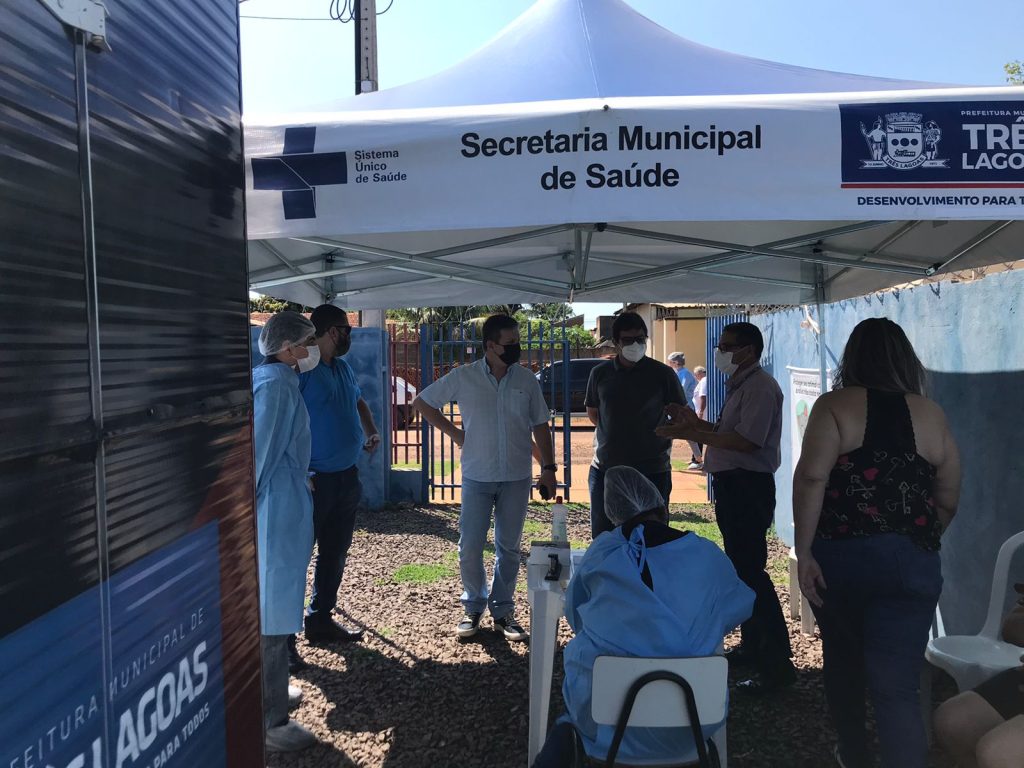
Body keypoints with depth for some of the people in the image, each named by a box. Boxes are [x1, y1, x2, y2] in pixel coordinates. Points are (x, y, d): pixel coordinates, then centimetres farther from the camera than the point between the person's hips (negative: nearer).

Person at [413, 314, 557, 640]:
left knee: (509, 548, 10)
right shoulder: (463, 377, -5)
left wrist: (548, 468, 2)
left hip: (517, 478, 2)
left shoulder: (526, 379, 1)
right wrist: (454, 433, -1)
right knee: (470, 548, 2)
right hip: (477, 477, -1)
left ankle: (502, 610, 24)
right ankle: (473, 607, 22)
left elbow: (540, 426, 7)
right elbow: (422, 402, 5)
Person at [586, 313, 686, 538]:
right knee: (602, 538, 12)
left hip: (652, 471, -2)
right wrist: (614, 435, 6)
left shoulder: (662, 374, -2)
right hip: (605, 469, 3)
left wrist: (657, 437, -3)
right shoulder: (600, 373, 5)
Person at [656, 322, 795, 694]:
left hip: (748, 487, -11)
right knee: (741, 568, 18)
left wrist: (692, 433, -22)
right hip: (732, 485, 11)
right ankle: (752, 646, 31)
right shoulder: (739, 385, 17)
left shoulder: (760, 386, -16)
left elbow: (746, 440, -25)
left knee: (750, 570, -9)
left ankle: (777, 663, -3)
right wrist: (696, 422, 8)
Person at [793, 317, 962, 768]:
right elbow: (948, 501, 9)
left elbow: (811, 478, -16)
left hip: (839, 556, 0)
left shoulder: (834, 406, -4)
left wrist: (803, 552, -13)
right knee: (896, 687, 0)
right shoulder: (931, 414, 4)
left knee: (843, 656, 23)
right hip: (909, 562, 1)